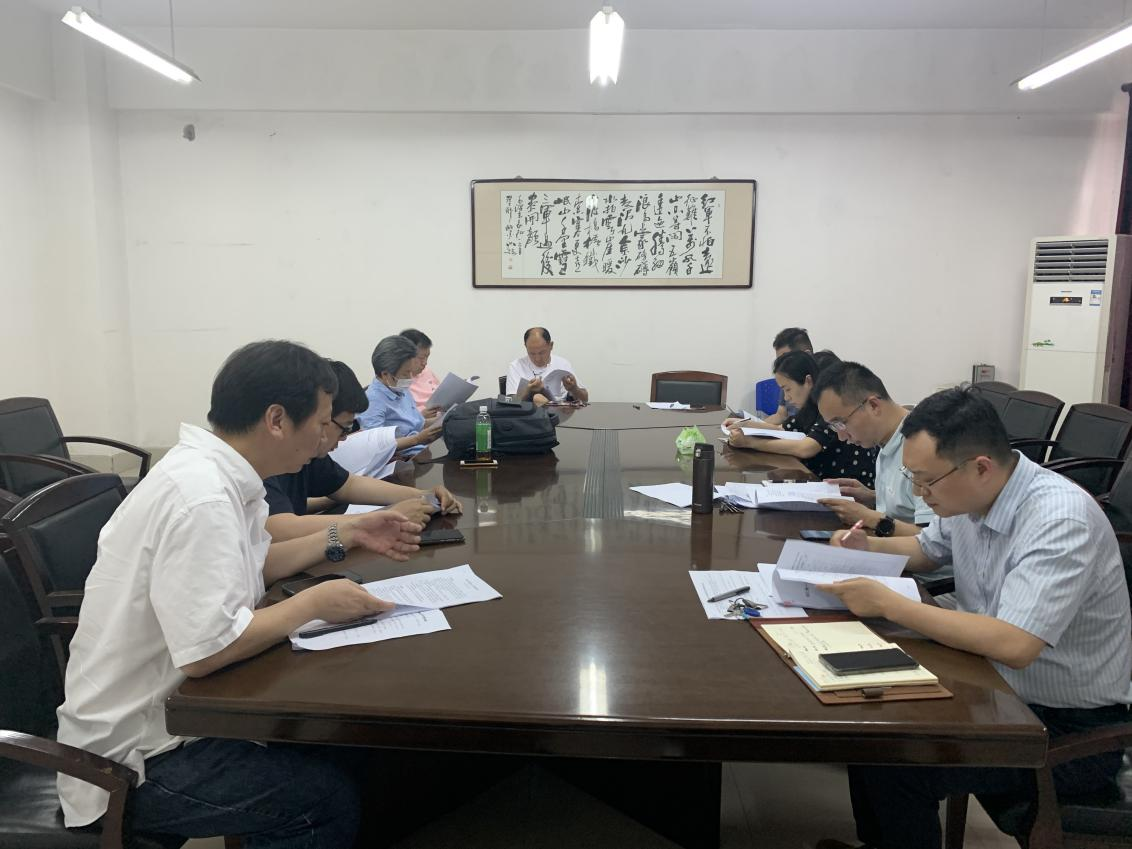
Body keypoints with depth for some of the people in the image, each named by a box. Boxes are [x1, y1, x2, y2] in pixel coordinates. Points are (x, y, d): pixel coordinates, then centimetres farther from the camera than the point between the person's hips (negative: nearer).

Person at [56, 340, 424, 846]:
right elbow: (205, 651, -32)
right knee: (333, 799, -11)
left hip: (153, 712, 9)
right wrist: (315, 603, -20)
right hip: (132, 762, -9)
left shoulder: (212, 469, 2)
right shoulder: (203, 497, -28)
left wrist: (344, 536, 9)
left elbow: (252, 564, 16)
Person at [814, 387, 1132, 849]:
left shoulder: (1061, 519, -27)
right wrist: (869, 547, -3)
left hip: (1070, 726, -8)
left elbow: (1013, 645, -36)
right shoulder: (967, 496, -3)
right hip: (996, 688, 8)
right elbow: (926, 549, 18)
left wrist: (886, 603, -31)